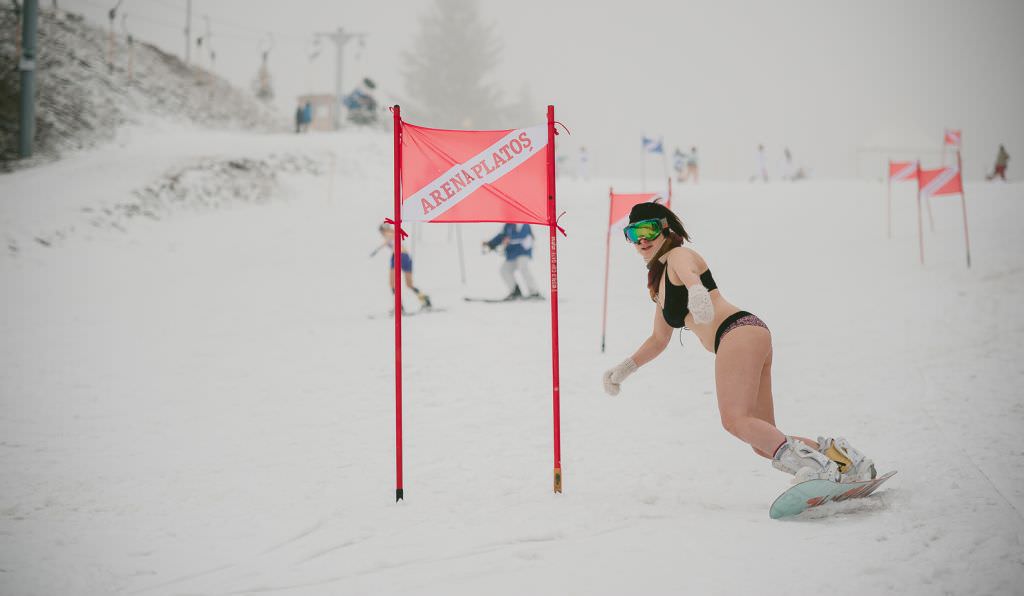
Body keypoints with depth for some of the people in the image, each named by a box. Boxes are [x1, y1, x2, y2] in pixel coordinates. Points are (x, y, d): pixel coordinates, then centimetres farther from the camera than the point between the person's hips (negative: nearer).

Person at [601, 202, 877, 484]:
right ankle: (835, 451, 2)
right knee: (764, 443, 4)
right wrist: (625, 368, 28)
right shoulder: (659, 283, 30)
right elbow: (659, 339, 39)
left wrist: (695, 291, -46)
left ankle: (815, 466, -38)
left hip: (739, 330, -9)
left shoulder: (678, 255, 3)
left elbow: (689, 273, -23)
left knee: (735, 420, -28)